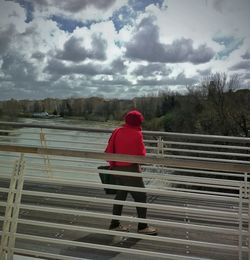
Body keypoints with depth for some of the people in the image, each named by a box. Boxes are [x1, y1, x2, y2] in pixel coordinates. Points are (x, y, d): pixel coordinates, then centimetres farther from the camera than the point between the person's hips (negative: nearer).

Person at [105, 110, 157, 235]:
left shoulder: (117, 131, 3)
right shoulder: (137, 134, -12)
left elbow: (109, 150, 4)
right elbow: (141, 154, -10)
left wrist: (113, 164, 15)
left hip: (117, 168, 6)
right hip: (131, 169, -6)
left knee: (120, 195, 18)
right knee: (140, 196, 6)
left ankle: (114, 224, 26)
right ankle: (142, 226, 13)